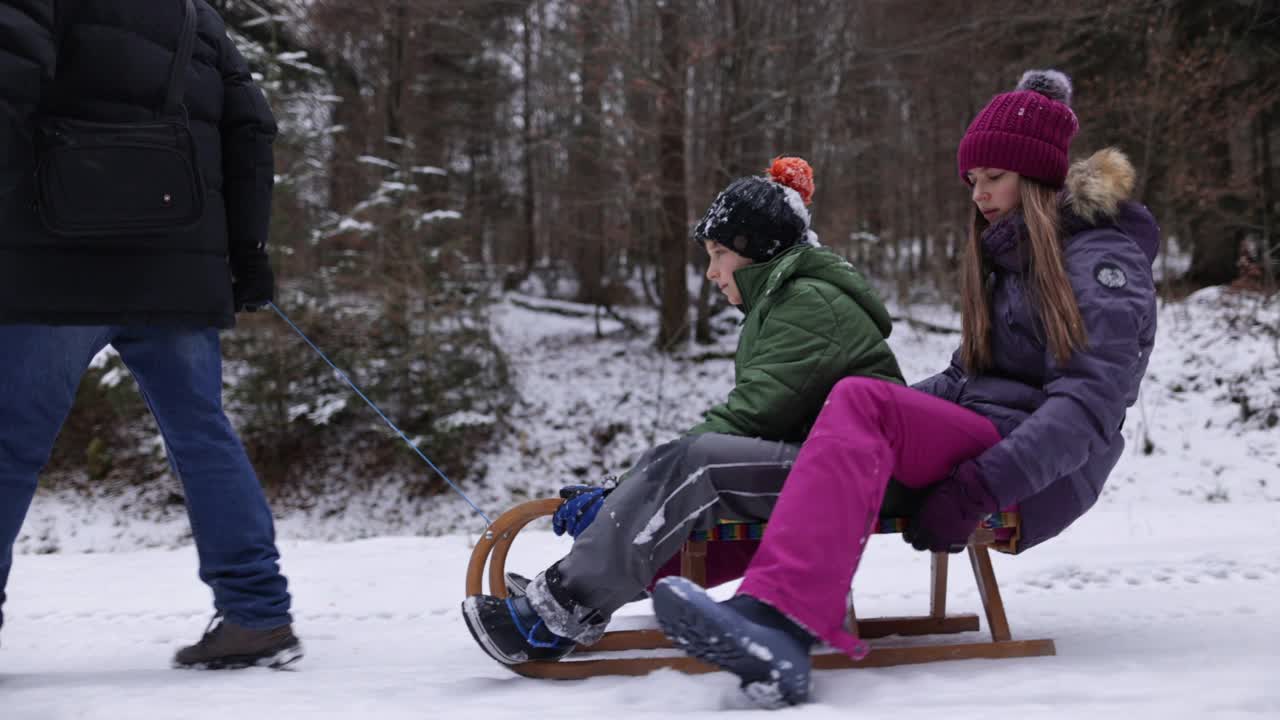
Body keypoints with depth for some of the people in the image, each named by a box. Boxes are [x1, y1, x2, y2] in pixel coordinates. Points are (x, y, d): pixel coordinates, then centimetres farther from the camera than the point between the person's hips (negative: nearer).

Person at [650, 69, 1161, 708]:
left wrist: (979, 489, -27)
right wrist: (902, 407, 2)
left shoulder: (1104, 261, -4)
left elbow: (1089, 403, -17)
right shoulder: (1008, 256, 23)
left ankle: (780, 620, -51)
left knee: (859, 401, -31)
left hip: (1040, 479, -9)